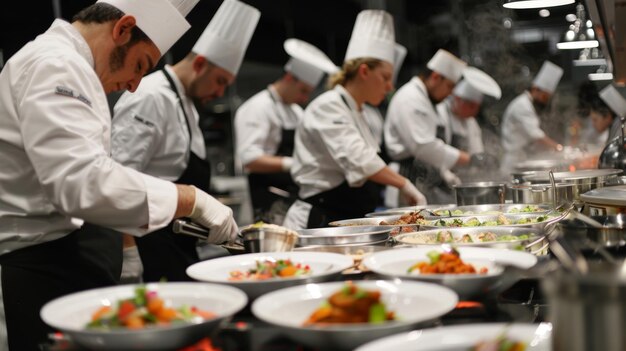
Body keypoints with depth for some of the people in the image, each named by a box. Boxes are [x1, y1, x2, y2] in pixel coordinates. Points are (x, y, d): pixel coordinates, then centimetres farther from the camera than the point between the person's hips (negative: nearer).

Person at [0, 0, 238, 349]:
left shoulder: (60, 62, 20)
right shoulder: (55, 66, -15)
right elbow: (84, 182, -29)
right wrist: (192, 200, -23)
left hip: (64, 259, 11)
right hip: (40, 270, -11)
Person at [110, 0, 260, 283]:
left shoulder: (185, 104, 18)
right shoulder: (150, 99, -14)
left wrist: (214, 227, 20)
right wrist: (130, 259, -24)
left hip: (177, 247, 10)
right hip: (152, 249, -10)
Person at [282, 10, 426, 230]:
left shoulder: (353, 112, 17)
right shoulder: (327, 107, -12)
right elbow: (357, 160, -26)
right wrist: (404, 184, -26)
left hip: (344, 223, 9)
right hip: (318, 221, -9)